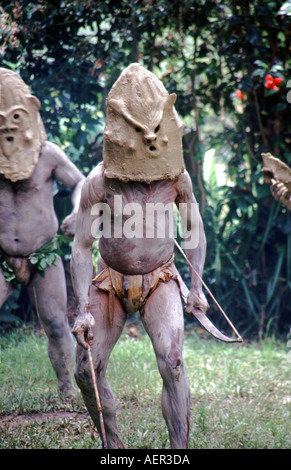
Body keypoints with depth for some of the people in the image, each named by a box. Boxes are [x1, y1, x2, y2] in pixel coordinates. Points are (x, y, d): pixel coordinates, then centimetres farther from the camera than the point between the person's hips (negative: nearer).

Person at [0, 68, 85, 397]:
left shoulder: (47, 154, -5)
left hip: (44, 259, -1)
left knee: (56, 326, -2)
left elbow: (80, 184, 3)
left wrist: (78, 212, -16)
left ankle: (67, 389, 15)